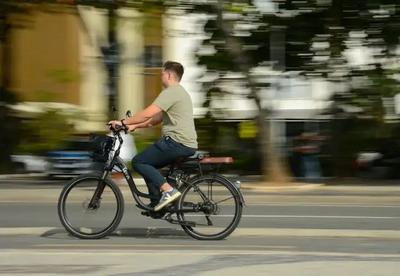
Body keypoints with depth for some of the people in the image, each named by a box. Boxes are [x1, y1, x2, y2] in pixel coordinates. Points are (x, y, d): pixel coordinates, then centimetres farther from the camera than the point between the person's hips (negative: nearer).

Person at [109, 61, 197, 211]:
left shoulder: (171, 92, -11)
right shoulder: (179, 92, 24)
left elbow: (147, 114, -19)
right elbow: (157, 118, 25)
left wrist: (123, 122, -12)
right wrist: (134, 125, 19)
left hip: (177, 142, -10)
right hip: (187, 145, 10)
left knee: (138, 162, -8)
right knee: (148, 164, 18)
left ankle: (168, 190, -17)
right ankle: (157, 204, 12)